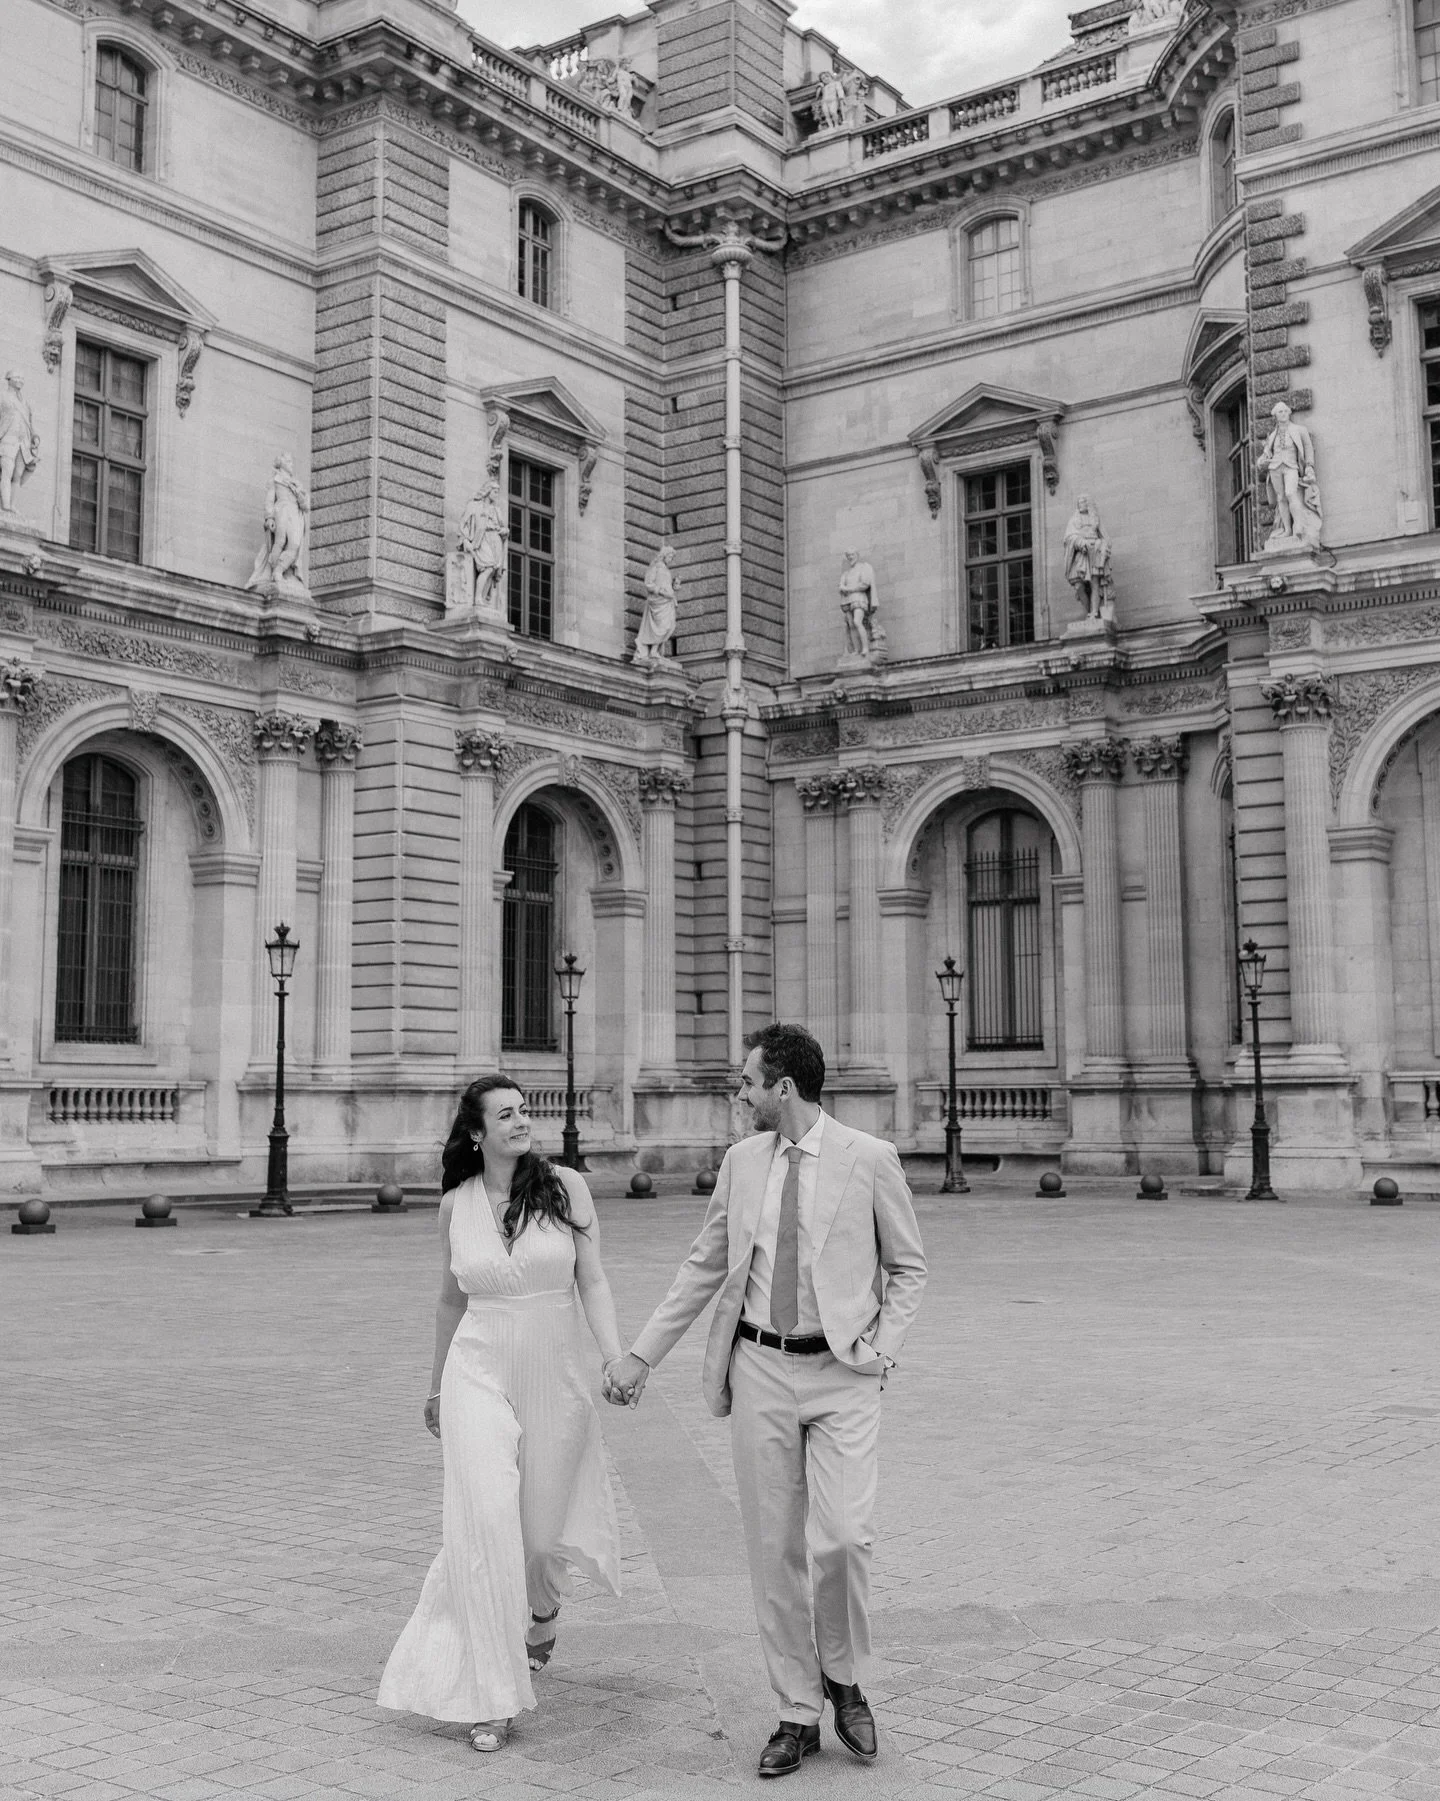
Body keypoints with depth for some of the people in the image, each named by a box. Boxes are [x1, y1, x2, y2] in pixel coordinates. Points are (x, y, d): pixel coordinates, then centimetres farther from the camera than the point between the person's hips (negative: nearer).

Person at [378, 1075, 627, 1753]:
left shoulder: (565, 1187, -4)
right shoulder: (455, 1205, 0)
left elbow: (591, 1281, -2)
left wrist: (616, 1355, -15)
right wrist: (437, 1385, 21)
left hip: (555, 1378, 0)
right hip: (479, 1374, 0)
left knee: (543, 1528, 9)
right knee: (486, 1523, -14)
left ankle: (543, 1608, 47)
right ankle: (493, 1696, -3)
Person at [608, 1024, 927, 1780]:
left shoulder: (869, 1158, -5)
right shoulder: (742, 1160, 5)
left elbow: (907, 1266, 5)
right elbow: (704, 1266, 12)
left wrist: (881, 1349, -6)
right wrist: (641, 1354, 10)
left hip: (843, 1374, -3)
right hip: (760, 1368, 3)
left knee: (842, 1537, -14)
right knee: (772, 1549, 5)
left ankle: (842, 1676, 14)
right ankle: (798, 1713, 19)